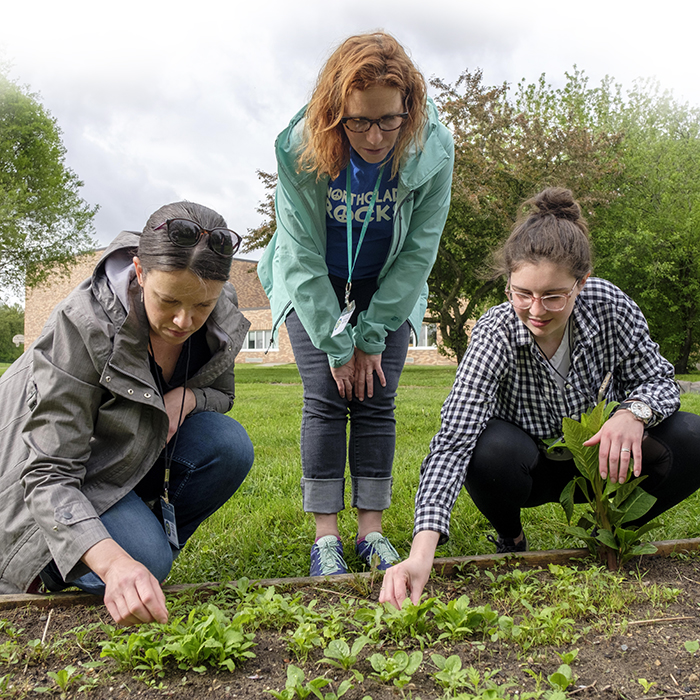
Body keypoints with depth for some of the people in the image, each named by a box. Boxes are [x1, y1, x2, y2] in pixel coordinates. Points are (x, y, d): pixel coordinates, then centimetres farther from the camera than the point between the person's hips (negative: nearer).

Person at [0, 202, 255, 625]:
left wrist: (187, 397, -22)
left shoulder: (222, 316, -17)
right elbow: (49, 473, -34)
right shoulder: (83, 325, -33)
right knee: (145, 558, -26)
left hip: (142, 447, 5)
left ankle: (148, 545, 0)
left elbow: (221, 393, 4)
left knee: (230, 446, -22)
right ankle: (45, 564, 6)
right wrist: (113, 562, -50)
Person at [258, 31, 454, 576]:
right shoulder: (299, 148, -26)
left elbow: (418, 251, -16)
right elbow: (303, 257, -21)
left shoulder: (434, 148, -23)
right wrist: (338, 347, -19)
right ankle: (325, 536, -3)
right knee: (325, 399, -10)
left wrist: (370, 337, -15)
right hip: (312, 288, -1)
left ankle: (372, 530, 4)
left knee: (376, 401, -5)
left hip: (389, 290, 1)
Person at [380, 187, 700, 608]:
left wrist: (633, 413, -34)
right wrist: (422, 551, -51)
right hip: (532, 469, -2)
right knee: (492, 451, -36)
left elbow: (658, 378, -7)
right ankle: (510, 538, 0)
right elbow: (453, 440, -38)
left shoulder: (610, 307, -20)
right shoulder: (496, 333, -29)